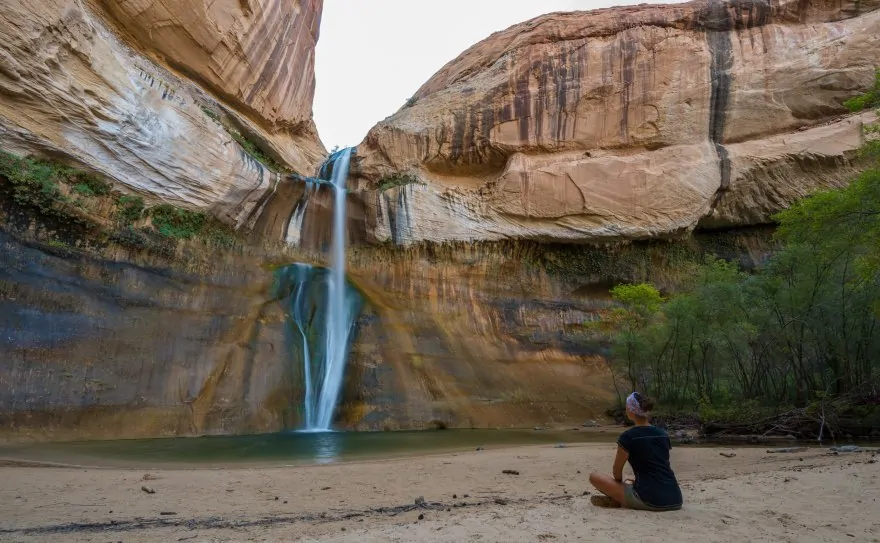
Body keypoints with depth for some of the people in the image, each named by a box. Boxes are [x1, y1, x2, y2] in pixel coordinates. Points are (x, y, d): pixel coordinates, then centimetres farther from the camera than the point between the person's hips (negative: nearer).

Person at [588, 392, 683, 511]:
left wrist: (621, 484, 25)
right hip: (675, 501, 6)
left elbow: (617, 469, 4)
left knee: (594, 477, 3)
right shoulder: (663, 435, 12)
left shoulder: (628, 437, -6)